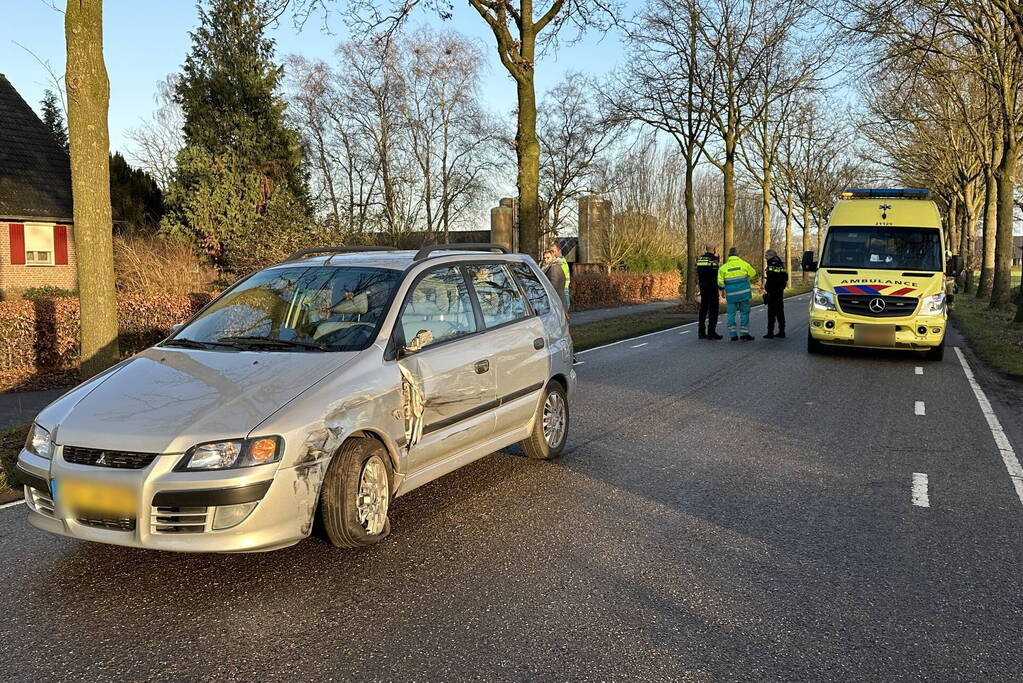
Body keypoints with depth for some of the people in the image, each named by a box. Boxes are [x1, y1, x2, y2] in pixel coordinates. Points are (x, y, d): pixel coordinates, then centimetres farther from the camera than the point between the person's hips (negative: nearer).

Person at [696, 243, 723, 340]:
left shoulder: (699, 259, 6)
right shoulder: (714, 259, -11)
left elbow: (697, 274, 9)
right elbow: (717, 274, -10)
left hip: (703, 287, 6)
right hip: (712, 287, -6)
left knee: (703, 308, 11)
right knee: (713, 309, 0)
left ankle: (702, 332, 12)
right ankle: (711, 332, -2)